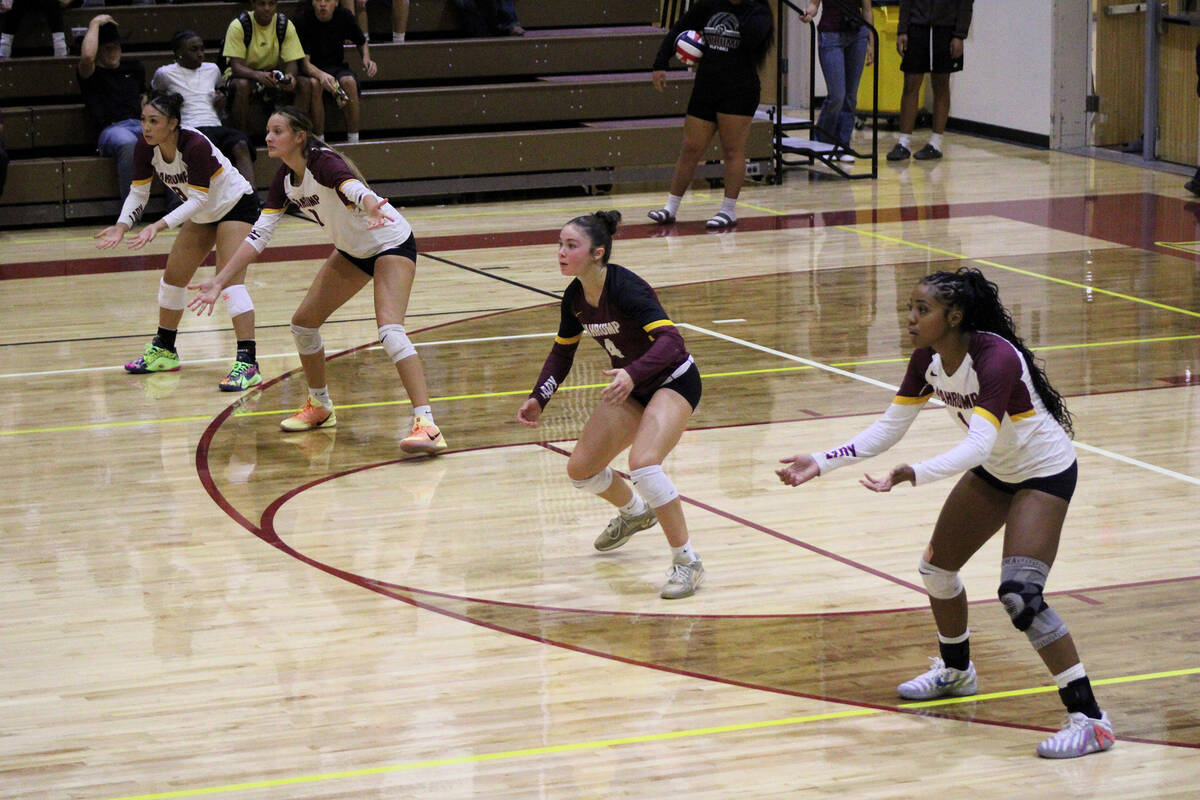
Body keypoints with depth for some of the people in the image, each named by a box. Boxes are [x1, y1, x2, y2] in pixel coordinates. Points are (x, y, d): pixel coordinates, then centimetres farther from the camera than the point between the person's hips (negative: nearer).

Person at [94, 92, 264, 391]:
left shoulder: (195, 146, -34)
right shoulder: (146, 148, -14)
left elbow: (198, 198, -33)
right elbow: (138, 192, -6)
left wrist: (159, 226, -41)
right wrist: (122, 226, -22)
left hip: (236, 205, -8)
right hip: (203, 213, 8)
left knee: (231, 279, -22)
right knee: (173, 277, 12)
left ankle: (248, 362, -26)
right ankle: (164, 351, 30)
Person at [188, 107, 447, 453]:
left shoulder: (323, 162, -28)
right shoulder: (285, 178, -6)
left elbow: (355, 188, -50)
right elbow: (259, 234, -4)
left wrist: (371, 208, -74)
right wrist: (218, 282, -9)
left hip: (391, 244, -9)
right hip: (351, 251, 9)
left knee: (390, 329, -27)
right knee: (303, 323, 10)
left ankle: (426, 425, -32)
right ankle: (319, 406, 32)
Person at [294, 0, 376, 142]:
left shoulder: (344, 17, -6)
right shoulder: (303, 19, -16)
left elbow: (362, 42, 16)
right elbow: (304, 62, -22)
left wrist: (367, 58, -6)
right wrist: (321, 75, -43)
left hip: (337, 66, 2)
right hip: (312, 70, -2)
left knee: (348, 81, -31)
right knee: (314, 84, -36)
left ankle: (353, 140, -26)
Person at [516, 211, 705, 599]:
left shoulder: (626, 288, -29)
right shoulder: (575, 297, -6)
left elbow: (671, 341, -39)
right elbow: (562, 351, 10)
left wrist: (632, 375, -55)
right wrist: (538, 399, -1)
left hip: (673, 381, -8)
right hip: (632, 387, 8)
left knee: (643, 463, -31)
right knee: (581, 470, 9)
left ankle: (687, 562, -17)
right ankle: (634, 512, 42)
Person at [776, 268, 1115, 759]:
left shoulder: (996, 358, -34)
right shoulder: (928, 359, -10)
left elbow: (978, 443, -44)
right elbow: (888, 428, -4)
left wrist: (913, 475, -56)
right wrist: (820, 463, -12)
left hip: (1045, 473, -9)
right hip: (994, 471, 9)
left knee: (1019, 594, -22)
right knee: (937, 567, 16)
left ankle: (1089, 719, -16)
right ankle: (956, 672, 44)